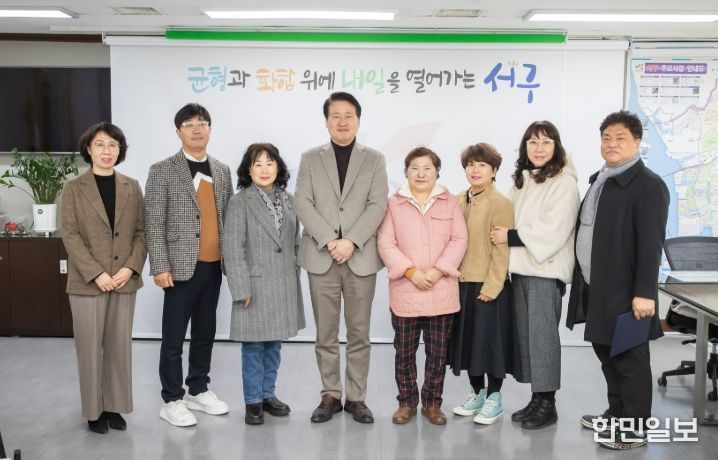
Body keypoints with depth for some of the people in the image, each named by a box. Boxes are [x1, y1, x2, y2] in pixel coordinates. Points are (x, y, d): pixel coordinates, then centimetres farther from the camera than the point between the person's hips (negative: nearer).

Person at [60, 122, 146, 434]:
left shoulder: (132, 187, 8)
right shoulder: (74, 188, 0)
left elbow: (141, 232, 6)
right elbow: (70, 235, -6)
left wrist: (131, 268, -9)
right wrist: (97, 273, -15)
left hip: (125, 280, 3)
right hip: (87, 282, -3)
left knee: (120, 346, 8)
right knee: (90, 348, 4)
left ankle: (114, 406, 20)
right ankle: (93, 410, 17)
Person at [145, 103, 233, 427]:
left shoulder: (222, 171, 11)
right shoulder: (162, 171, -4)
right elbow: (154, 224, -8)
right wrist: (160, 267, -13)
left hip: (214, 266, 5)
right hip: (182, 267, -5)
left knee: (205, 333, 14)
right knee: (174, 337, 2)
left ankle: (198, 391, 27)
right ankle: (172, 400, 13)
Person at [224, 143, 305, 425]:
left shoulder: (288, 200, 8)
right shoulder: (240, 202, -6)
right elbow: (233, 249, -10)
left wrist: (294, 276, 10)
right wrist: (242, 289, -13)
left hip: (284, 285, 4)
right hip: (256, 285, -4)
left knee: (274, 344, 13)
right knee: (253, 346, 3)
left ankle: (268, 394, 26)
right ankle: (253, 401, 13)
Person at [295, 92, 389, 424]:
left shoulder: (374, 159, 8)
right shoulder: (310, 159, 9)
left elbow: (378, 206, -3)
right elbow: (303, 204, -2)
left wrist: (351, 241, -15)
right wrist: (329, 241, -14)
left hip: (361, 258, 0)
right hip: (321, 257, 1)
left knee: (359, 334, 5)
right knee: (325, 334, 6)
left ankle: (356, 398, 15)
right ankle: (330, 396, 17)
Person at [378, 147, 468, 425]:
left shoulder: (450, 203, 7)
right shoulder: (394, 204, 4)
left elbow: (459, 240, 1)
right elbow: (386, 244, -2)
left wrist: (438, 270, -12)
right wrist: (411, 271, -13)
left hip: (442, 292, 1)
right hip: (405, 291, -1)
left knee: (438, 351, 7)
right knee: (404, 351, 6)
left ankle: (432, 403, 20)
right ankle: (406, 402, 20)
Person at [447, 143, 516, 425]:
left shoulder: (500, 203, -9)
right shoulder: (457, 202, 9)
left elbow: (501, 250, -12)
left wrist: (491, 287, -16)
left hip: (488, 286, -6)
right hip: (462, 284, 6)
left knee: (491, 341, 2)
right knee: (469, 339, 14)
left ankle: (494, 399, 16)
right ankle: (477, 393, 29)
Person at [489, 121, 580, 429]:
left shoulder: (564, 183, -8)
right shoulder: (521, 180, 15)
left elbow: (553, 231, -15)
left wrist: (511, 236, -12)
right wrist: (502, 234, 3)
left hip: (545, 269, -7)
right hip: (520, 267, 7)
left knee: (543, 334, -4)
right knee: (525, 333, 9)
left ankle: (547, 402, 6)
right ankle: (536, 398, 18)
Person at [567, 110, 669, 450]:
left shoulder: (648, 185, -12)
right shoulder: (599, 180, 14)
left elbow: (651, 244, -18)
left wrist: (644, 292, -22)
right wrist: (585, 279, 18)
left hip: (625, 291, -9)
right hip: (597, 287, 9)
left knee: (629, 359, 2)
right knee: (606, 353, 18)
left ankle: (634, 429, 13)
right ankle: (617, 413, 33)